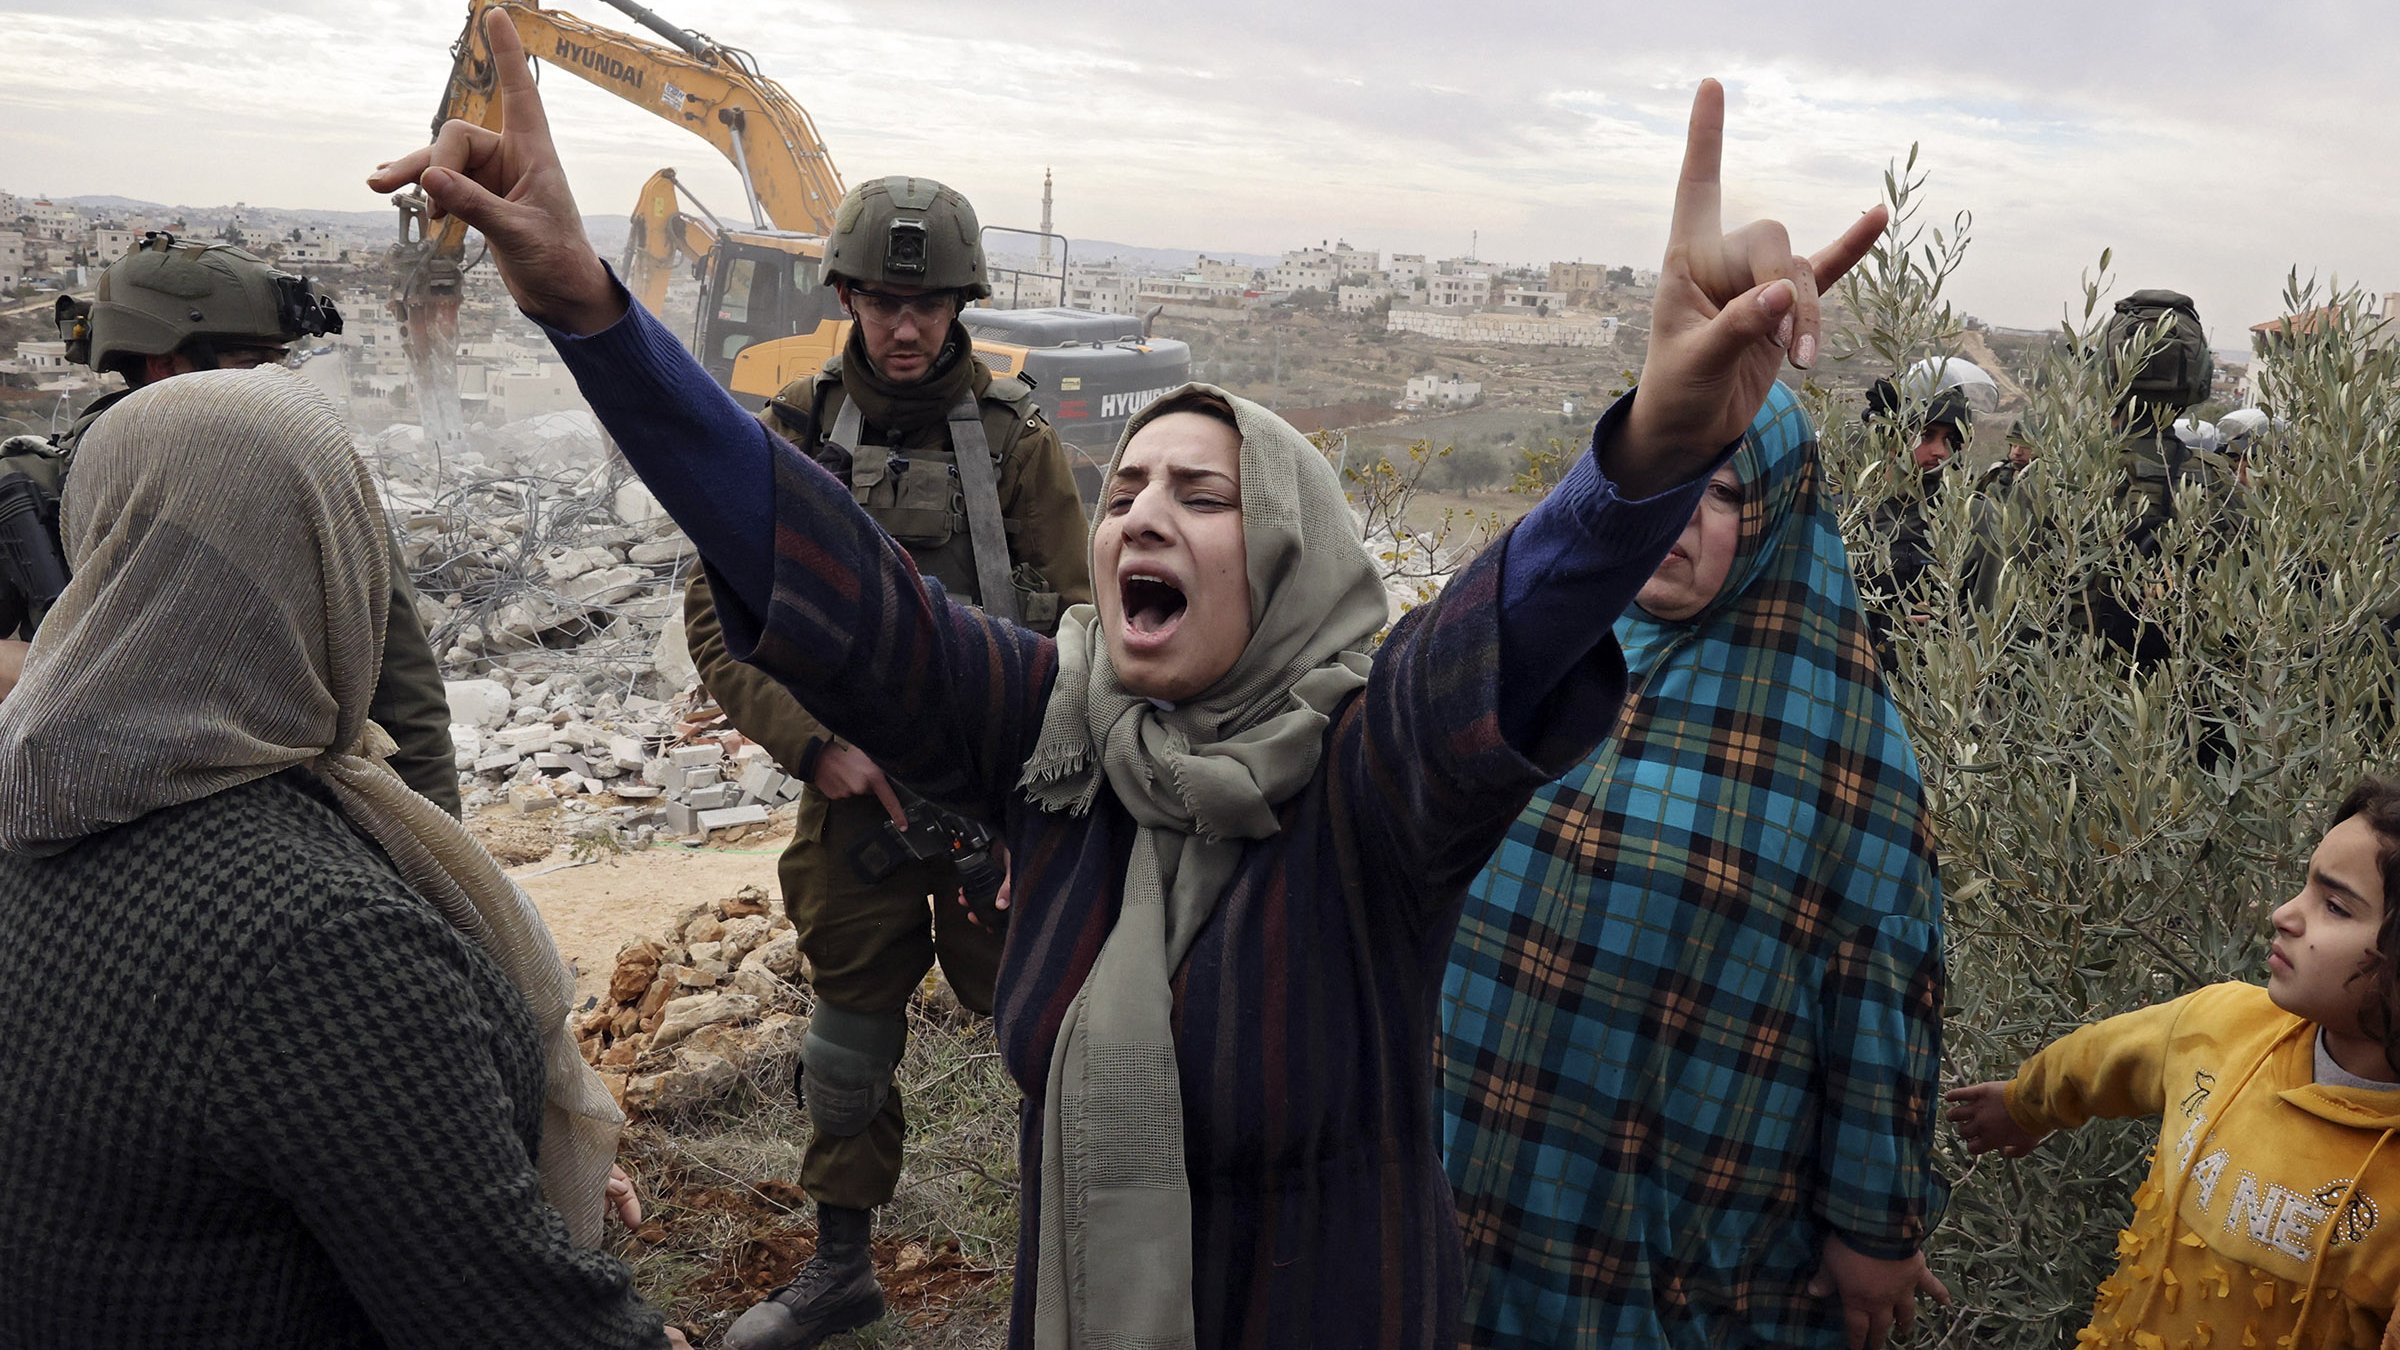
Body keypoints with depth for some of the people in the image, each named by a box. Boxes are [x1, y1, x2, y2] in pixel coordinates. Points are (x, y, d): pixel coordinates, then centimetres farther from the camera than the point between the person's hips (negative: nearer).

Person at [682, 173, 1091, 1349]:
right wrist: (817, 746, -11)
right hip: (851, 786, 2)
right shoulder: (793, 431, 1)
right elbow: (717, 614, 0)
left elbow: (1072, 625, -3)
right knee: (850, 1033, 15)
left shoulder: (1015, 438, -3)